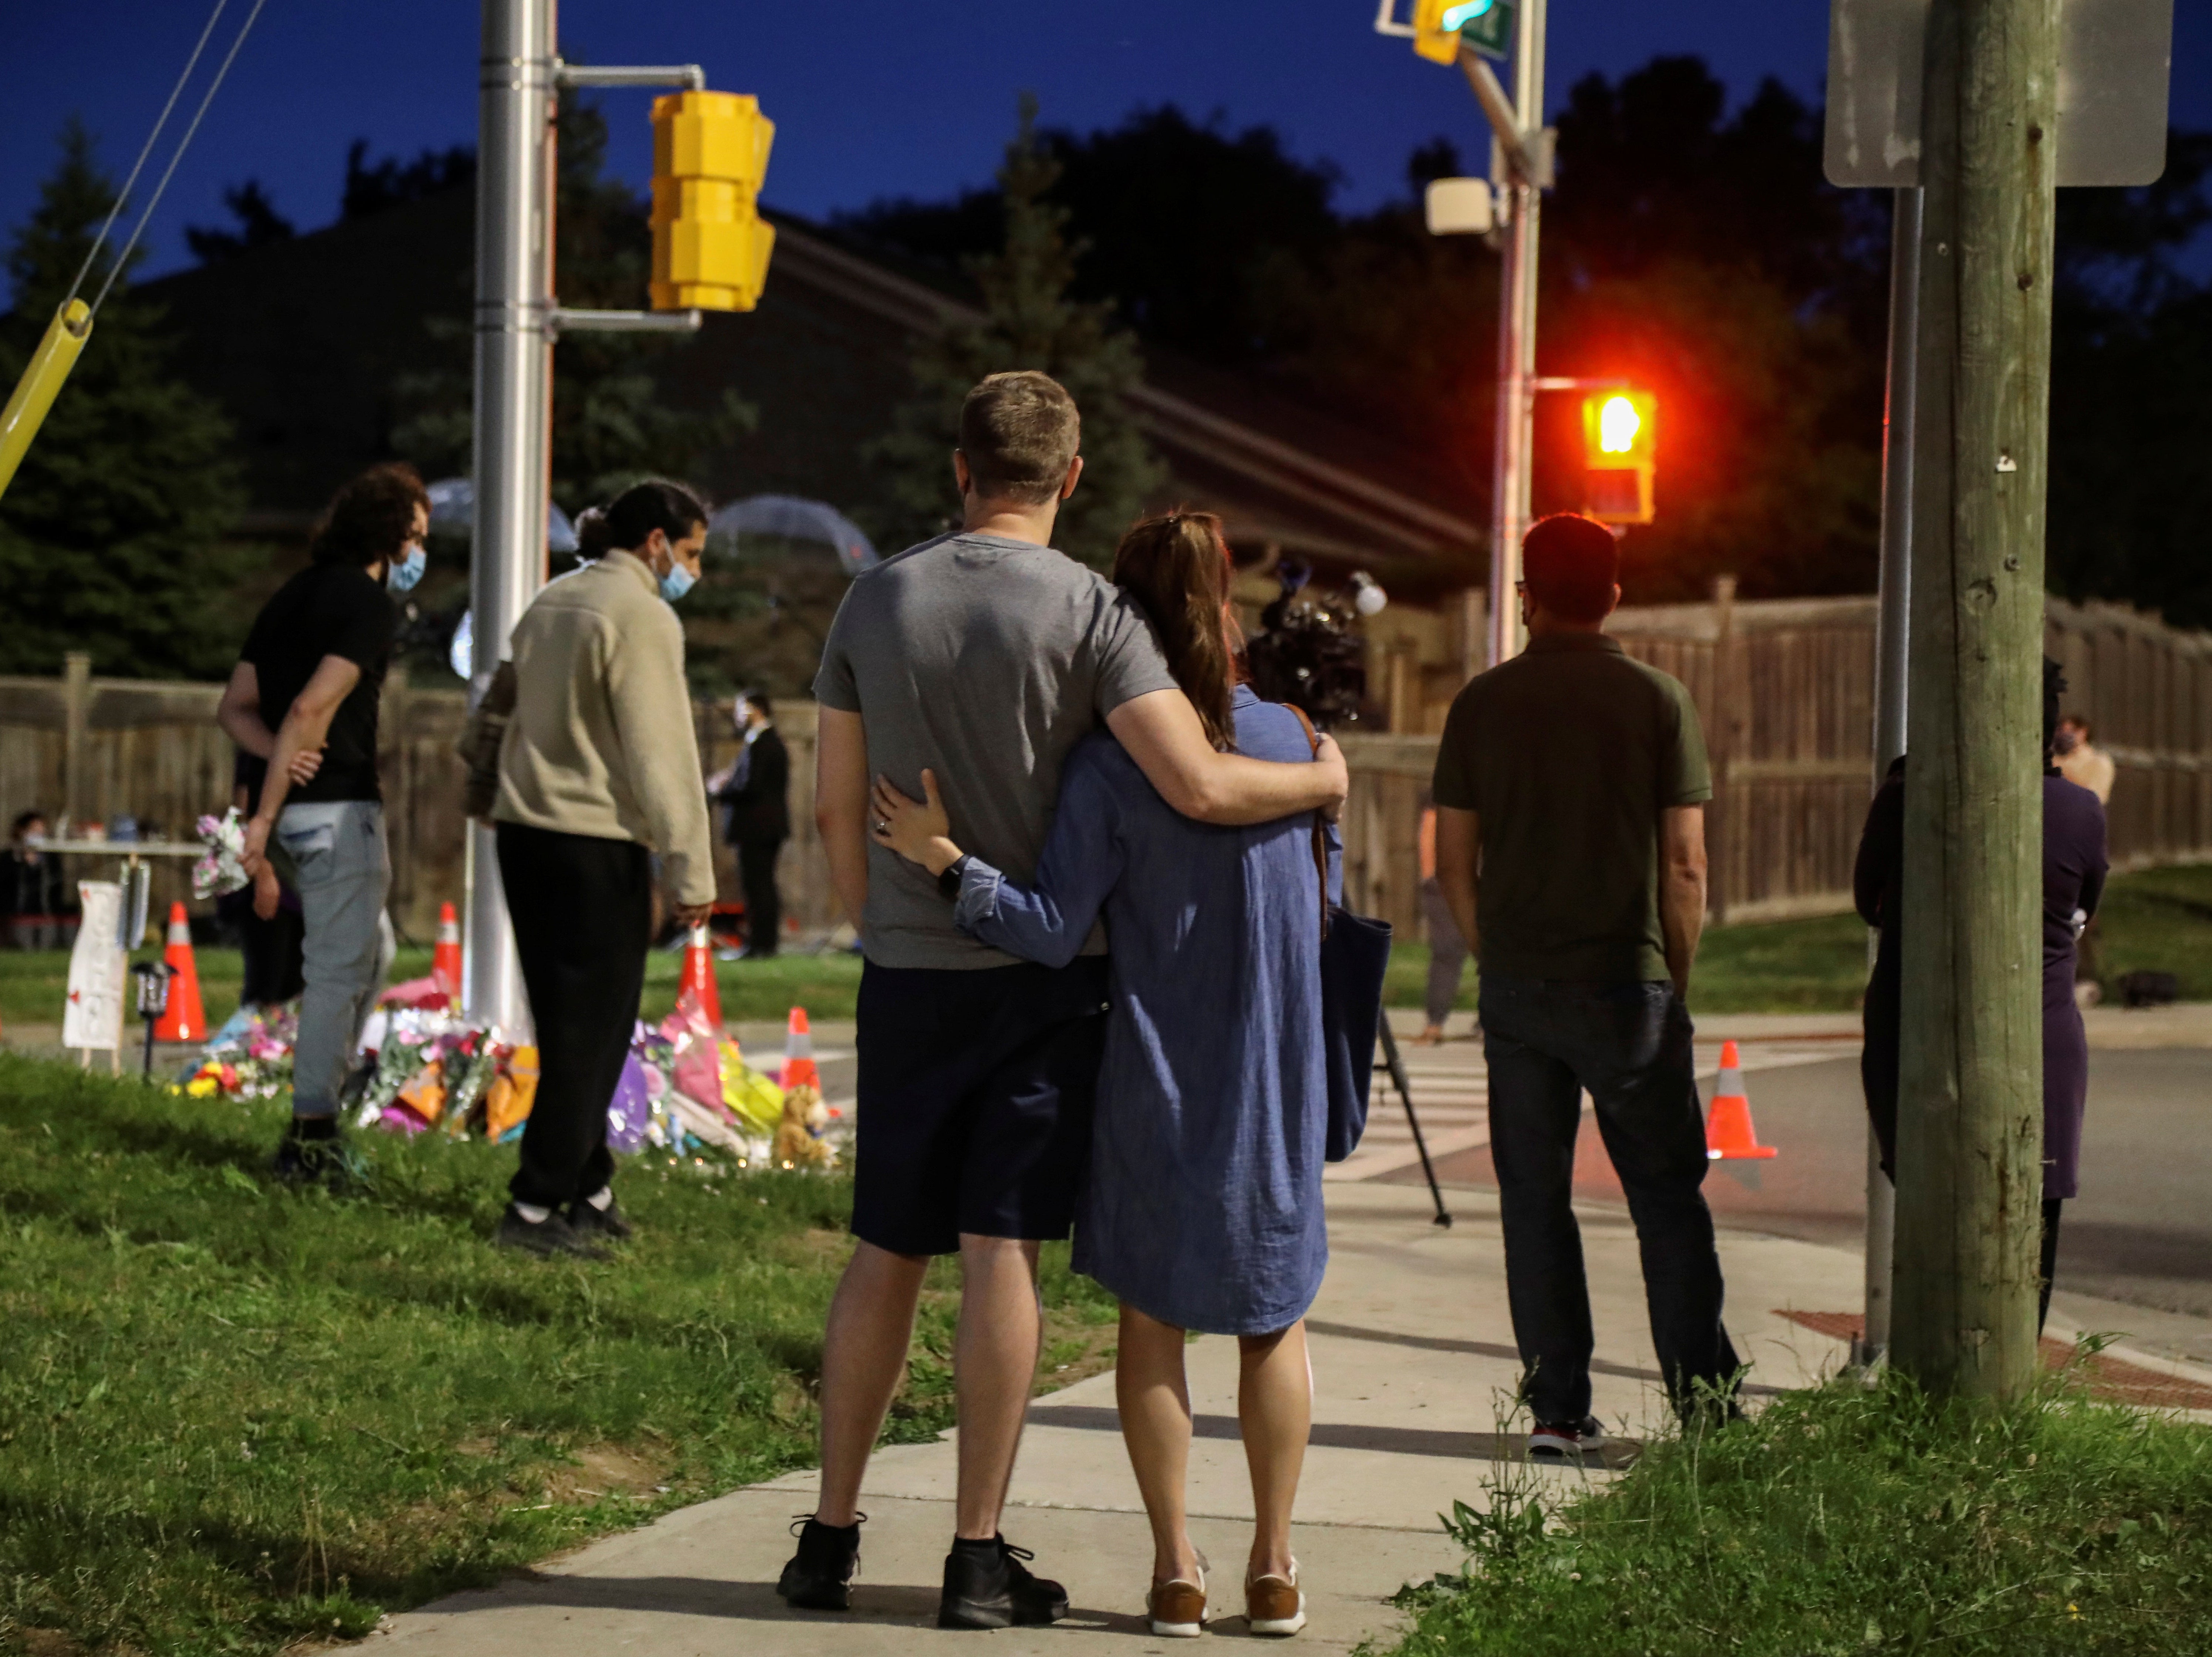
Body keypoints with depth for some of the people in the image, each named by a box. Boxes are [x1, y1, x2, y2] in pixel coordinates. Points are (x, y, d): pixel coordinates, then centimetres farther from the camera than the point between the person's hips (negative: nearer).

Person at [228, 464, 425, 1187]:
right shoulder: (370, 603, -11)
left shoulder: (295, 594, 17)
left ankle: (321, 1108, 19)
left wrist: (282, 755, -5)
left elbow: (235, 706, 13)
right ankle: (309, 1141, 0)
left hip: (297, 809, 9)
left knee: (371, 952, 21)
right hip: (337, 806, -9)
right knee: (341, 970, -2)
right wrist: (267, 814, -18)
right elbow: (312, 708, -20)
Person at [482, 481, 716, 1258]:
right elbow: (662, 754, -14)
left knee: (570, 1027, 15)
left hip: (525, 835, 9)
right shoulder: (643, 616, -10)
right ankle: (535, 1210, -1)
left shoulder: (550, 604, 16)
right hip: (597, 844, -9)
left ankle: (589, 1192, 22)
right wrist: (690, 872, -11)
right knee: (591, 1032, -2)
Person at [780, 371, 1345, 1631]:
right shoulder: (1090, 610, -9)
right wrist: (1321, 780, 0)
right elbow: (1200, 786, -19)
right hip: (1042, 970, -4)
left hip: (908, 973, 4)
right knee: (1003, 1252, -1)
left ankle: (832, 1537, 15)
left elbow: (838, 808, 9)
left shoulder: (878, 601, 4)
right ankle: (980, 1557, 1)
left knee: (887, 1252, 11)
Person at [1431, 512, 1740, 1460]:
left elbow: (1453, 862, 4)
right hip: (1626, 985, -2)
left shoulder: (1484, 704, 3)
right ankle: (1705, 1407, 4)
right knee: (1668, 1201, 5)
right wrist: (1675, 979, 7)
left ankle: (1555, 1409, 7)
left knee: (1534, 1199, 7)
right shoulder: (1656, 701, -3)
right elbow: (1684, 867, -4)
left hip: (1516, 988, 2)